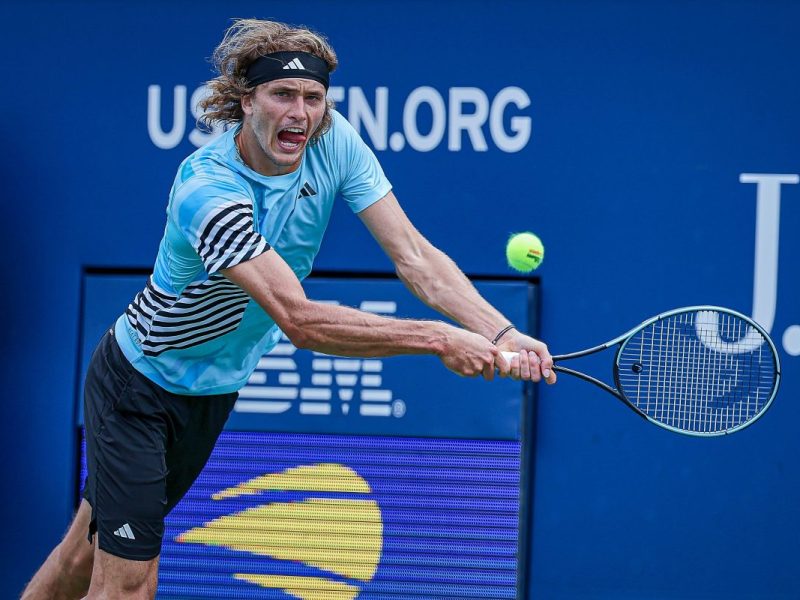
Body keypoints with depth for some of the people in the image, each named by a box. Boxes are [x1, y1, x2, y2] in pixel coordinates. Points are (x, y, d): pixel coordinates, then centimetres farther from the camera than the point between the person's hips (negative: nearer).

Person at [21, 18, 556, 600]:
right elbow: (299, 321, -40)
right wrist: (438, 339, -41)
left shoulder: (335, 141, -15)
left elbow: (413, 255, -17)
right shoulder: (206, 192, -35)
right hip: (139, 386, -6)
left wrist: (501, 334, -32)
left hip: (216, 390, 6)